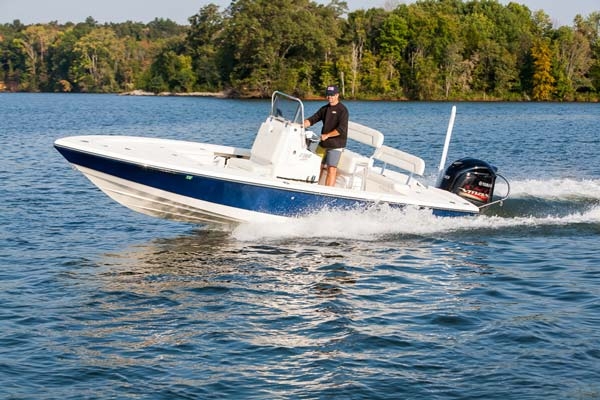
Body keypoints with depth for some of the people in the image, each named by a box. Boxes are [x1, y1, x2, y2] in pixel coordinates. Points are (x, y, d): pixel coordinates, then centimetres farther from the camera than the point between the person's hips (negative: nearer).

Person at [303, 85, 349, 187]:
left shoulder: (342, 110, -8)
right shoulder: (324, 109, 14)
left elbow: (341, 129, -17)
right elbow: (312, 119, 10)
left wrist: (327, 135, -17)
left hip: (336, 145, -7)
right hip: (323, 144, 7)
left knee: (331, 169, -11)